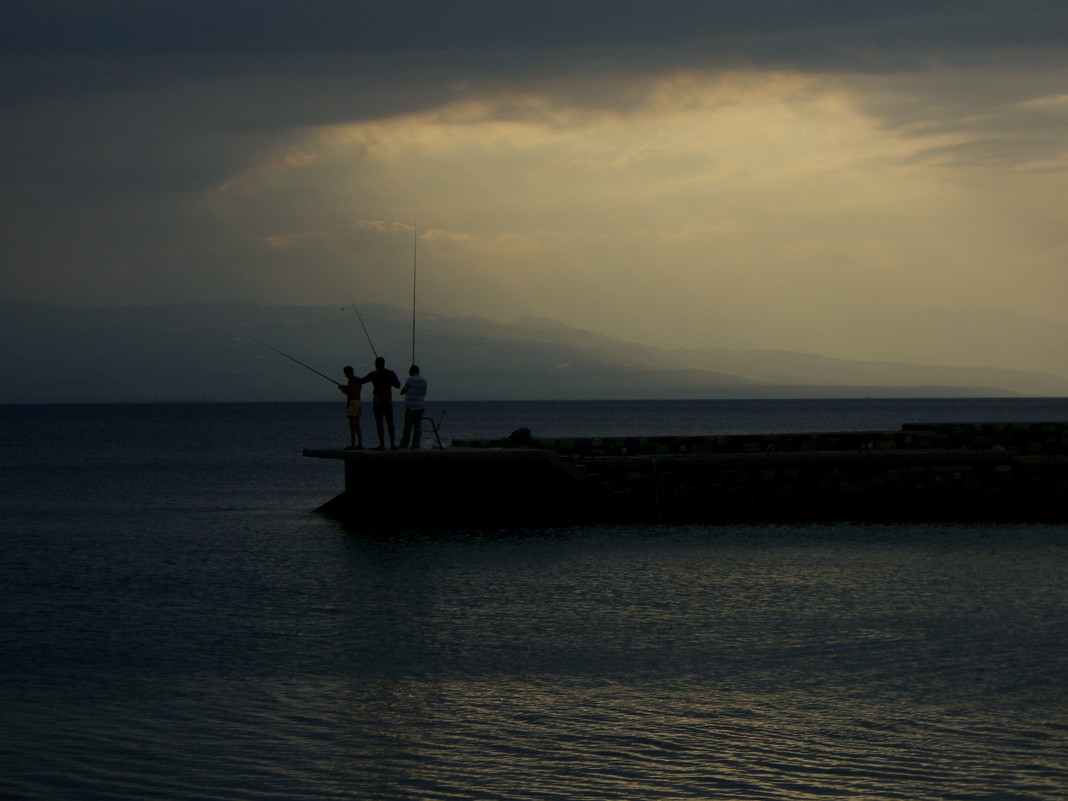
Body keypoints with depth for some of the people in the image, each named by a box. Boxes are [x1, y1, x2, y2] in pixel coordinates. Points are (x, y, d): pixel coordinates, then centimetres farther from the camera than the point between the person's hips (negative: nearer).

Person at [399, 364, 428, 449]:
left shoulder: (410, 380, -7)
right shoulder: (424, 381, 11)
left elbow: (402, 392, 0)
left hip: (410, 407, -5)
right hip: (420, 407, 5)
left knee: (407, 427, -3)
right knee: (418, 427, 4)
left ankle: (403, 445, -2)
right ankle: (415, 446, -1)